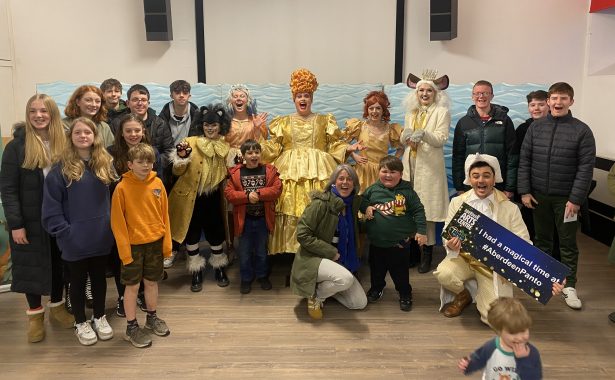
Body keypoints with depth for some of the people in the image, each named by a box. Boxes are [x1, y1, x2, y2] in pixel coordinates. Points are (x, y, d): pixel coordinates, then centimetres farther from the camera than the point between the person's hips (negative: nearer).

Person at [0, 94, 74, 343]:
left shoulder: (63, 144, 0)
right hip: (29, 221, -2)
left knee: (58, 264, 14)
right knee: (31, 266, 9)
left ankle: (57, 307, 34)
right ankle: (35, 314, 27)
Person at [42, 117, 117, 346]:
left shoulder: (105, 163, 2)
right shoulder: (61, 168, -10)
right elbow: (51, 205, -11)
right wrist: (63, 231, -15)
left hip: (101, 236, 3)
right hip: (74, 239, -3)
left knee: (99, 278, 18)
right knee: (78, 280, 14)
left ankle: (99, 317, 36)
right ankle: (80, 323, 31)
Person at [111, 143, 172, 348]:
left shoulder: (157, 184, -2)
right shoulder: (122, 187, -12)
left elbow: (164, 214, 3)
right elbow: (117, 221, -10)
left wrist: (167, 241, 1)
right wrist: (124, 249, -13)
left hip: (155, 242, 3)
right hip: (134, 244, -3)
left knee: (152, 281, 17)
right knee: (132, 285, 7)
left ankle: (152, 317, 35)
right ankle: (131, 327, 21)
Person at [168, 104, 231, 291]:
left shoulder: (226, 146, 1)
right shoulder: (191, 142, -8)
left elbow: (228, 173, 13)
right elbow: (177, 172, -6)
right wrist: (181, 157, -24)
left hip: (214, 198, 2)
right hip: (191, 198, -2)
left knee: (215, 232, 10)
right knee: (192, 233, 8)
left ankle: (219, 268, 32)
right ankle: (196, 272, 25)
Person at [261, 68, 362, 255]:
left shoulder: (325, 121, 13)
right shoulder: (283, 122, 15)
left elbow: (333, 145, 10)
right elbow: (274, 147, 10)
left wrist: (348, 148, -7)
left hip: (317, 171, -1)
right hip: (291, 171, 1)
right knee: (290, 209, -8)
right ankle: (292, 248, -1)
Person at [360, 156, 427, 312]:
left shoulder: (407, 191, -8)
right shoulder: (373, 189, -3)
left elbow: (418, 211, -5)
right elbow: (361, 200, 13)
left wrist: (421, 231, -10)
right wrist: (366, 207, -9)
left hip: (399, 242, -3)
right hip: (376, 241, 3)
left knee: (400, 270, 11)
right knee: (376, 268, 21)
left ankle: (405, 294, 32)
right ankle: (376, 288, 45)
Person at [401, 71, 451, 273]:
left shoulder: (442, 112, 3)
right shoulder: (411, 112, 18)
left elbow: (441, 139, -8)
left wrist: (423, 134, -25)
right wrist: (406, 135, -6)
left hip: (429, 166, -4)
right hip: (410, 165, 5)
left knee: (427, 209, -5)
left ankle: (427, 253, 3)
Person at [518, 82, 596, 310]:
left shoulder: (582, 131, -6)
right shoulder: (536, 127, 3)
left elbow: (586, 168, -8)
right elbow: (524, 161, 3)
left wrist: (576, 199, -13)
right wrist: (524, 191, -3)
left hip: (566, 198, -2)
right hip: (539, 195, 2)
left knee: (568, 243, 6)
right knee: (542, 239, 14)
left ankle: (569, 286, 17)